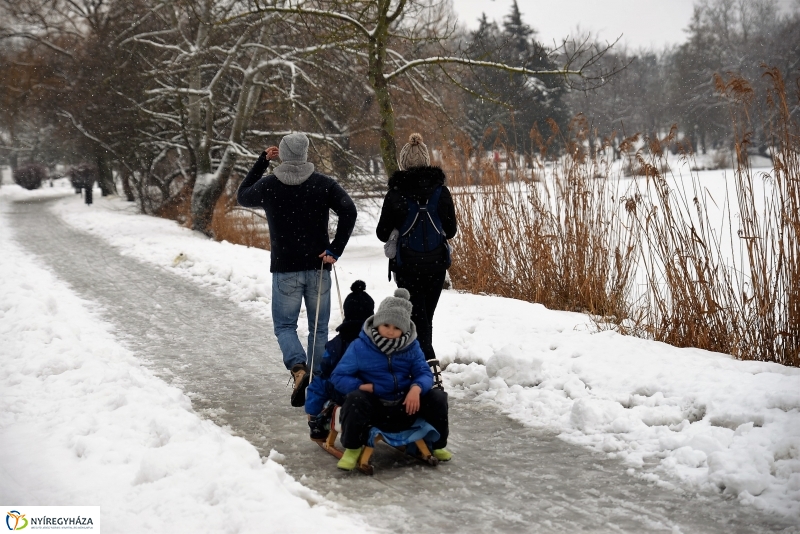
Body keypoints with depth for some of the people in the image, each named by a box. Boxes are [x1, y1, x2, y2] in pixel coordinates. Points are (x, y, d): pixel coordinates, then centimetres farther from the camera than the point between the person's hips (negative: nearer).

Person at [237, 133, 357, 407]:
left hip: (285, 270, 0)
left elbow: (242, 197, 21)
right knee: (319, 329, 11)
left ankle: (299, 368, -16)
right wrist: (335, 250, -12)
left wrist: (262, 161, 20)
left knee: (284, 326, 9)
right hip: (318, 268, 1)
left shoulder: (268, 185, 0)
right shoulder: (324, 184, -2)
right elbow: (349, 211, -15)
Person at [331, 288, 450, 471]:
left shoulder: (411, 347, 1)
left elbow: (424, 373, 0)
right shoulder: (359, 347, -9)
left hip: (405, 405, 3)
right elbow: (338, 376, -6)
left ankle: (437, 445, 12)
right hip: (373, 407, -3)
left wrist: (416, 388, -24)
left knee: (437, 397, -14)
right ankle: (352, 448, -13)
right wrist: (362, 387, -23)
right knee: (355, 399, -35)